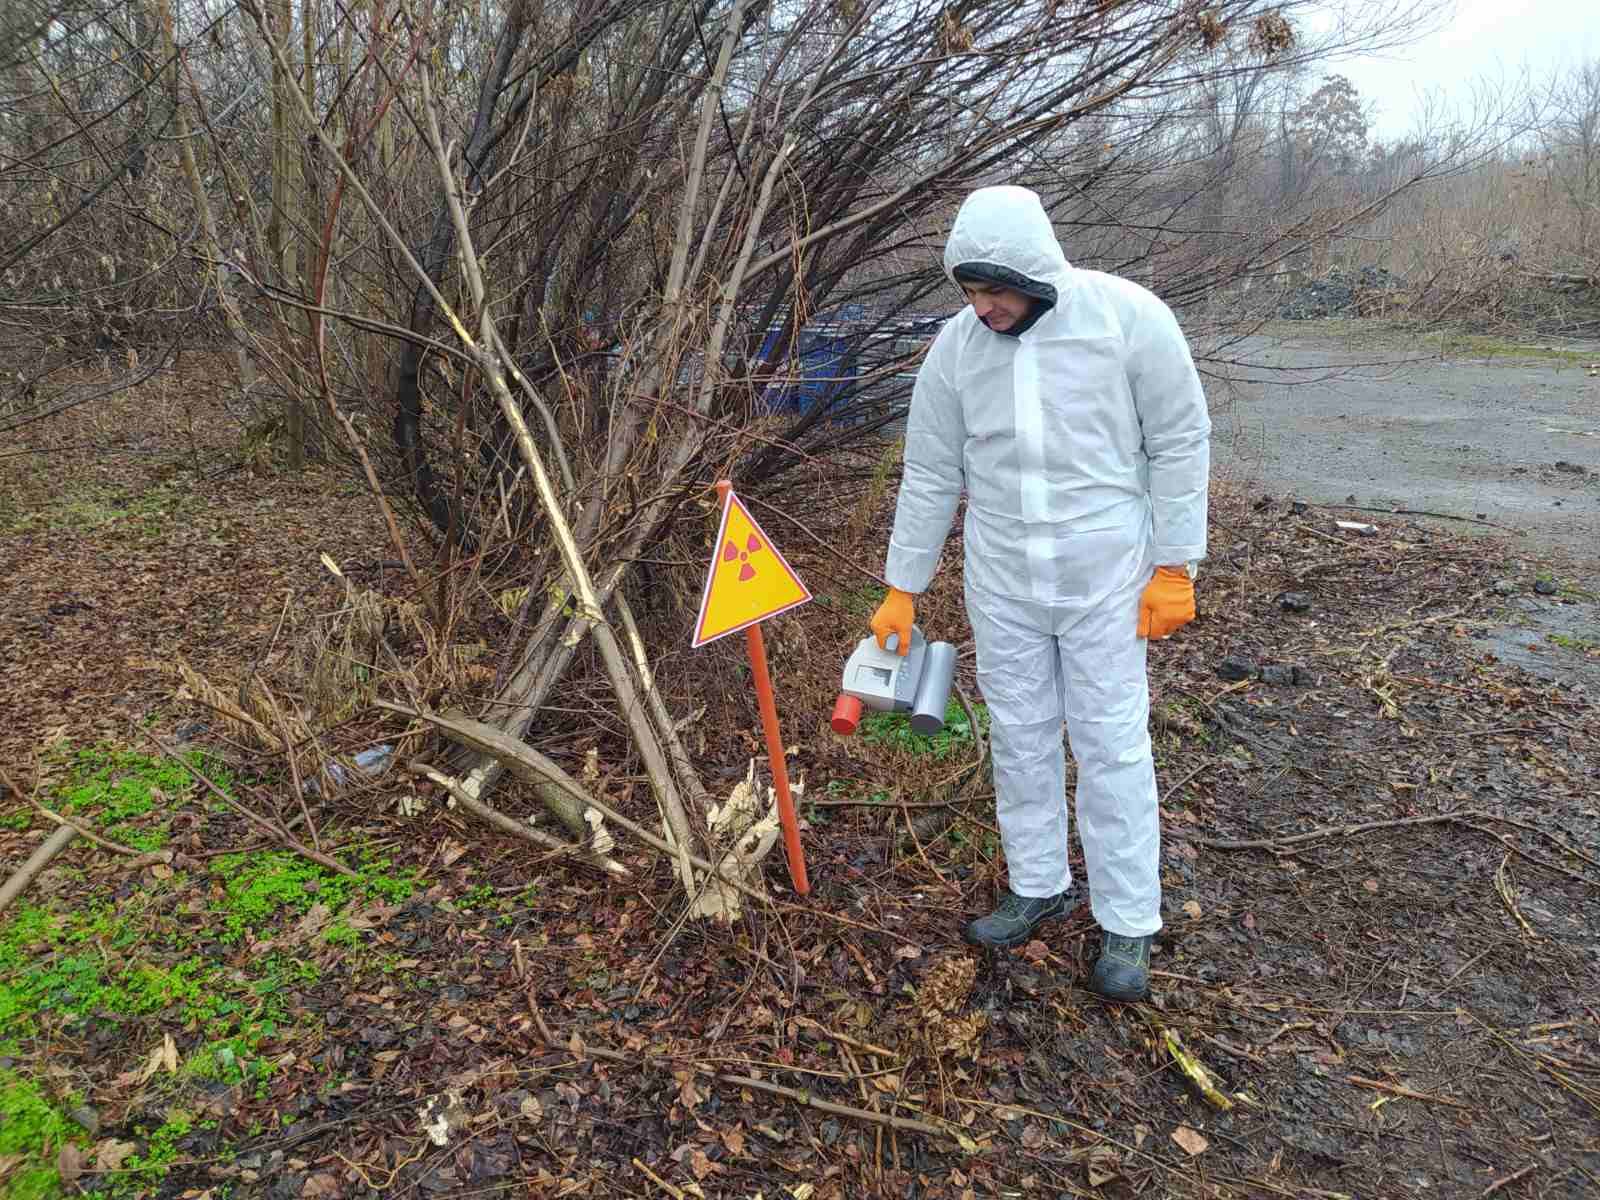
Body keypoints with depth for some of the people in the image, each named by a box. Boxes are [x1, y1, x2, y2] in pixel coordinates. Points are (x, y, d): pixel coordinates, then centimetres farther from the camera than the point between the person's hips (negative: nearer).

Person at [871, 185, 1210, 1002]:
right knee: (1018, 734, 12)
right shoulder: (956, 346, -3)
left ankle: (1128, 923, 17)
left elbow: (1180, 441, -6)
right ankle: (1038, 886, 31)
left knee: (1112, 745, 3)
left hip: (1104, 573, -3)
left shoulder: (1127, 316, -13)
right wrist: (901, 589, 7)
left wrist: (1174, 566, -9)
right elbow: (930, 474, 4)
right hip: (1000, 578, 4)